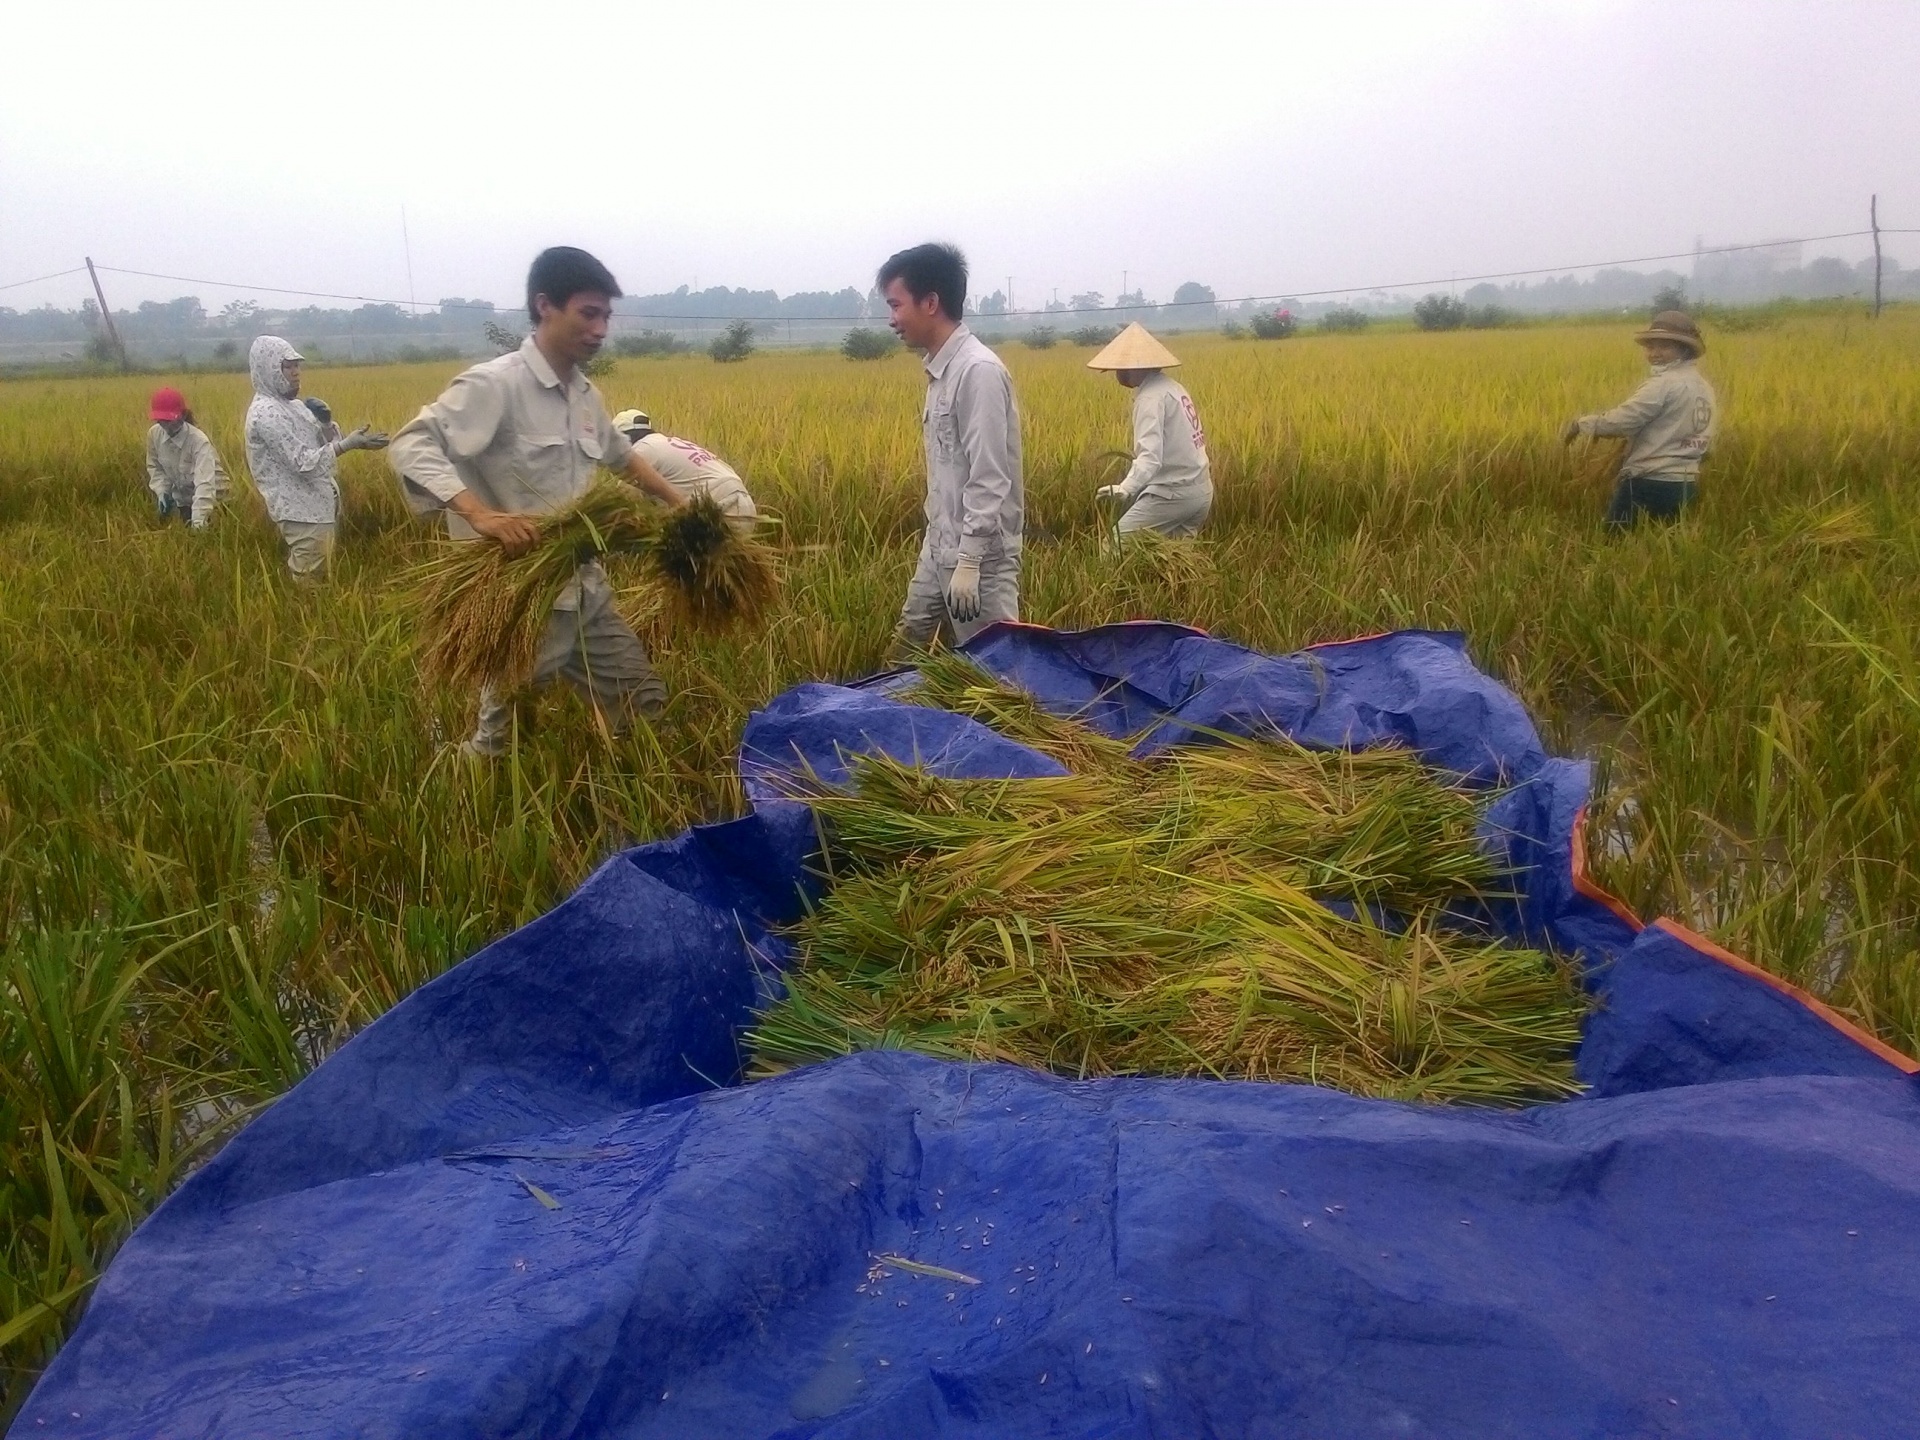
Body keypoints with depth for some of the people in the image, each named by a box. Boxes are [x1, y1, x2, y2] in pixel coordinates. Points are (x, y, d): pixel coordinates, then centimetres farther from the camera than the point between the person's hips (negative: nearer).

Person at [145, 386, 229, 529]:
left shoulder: (199, 440, -31)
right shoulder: (154, 433, -12)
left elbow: (205, 482, -40)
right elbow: (154, 466, 5)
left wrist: (198, 520, -50)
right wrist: (161, 491, -14)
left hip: (209, 495, -5)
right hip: (182, 495, 5)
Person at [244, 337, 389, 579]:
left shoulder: (289, 404, 12)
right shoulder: (266, 413, -18)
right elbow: (304, 463, -24)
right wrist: (348, 443, -28)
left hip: (315, 508, 10)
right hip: (302, 513, -10)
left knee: (319, 578, 15)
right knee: (308, 583, -4)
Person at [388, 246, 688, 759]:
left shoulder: (584, 393, 9)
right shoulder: (495, 385, -15)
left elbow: (622, 455, 28)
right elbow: (410, 446, -24)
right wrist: (481, 515, -37)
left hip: (585, 591, 8)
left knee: (646, 703, 13)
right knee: (499, 743, 4)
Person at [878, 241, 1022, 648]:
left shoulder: (978, 370, -19)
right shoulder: (941, 370, 9)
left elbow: (989, 479, -23)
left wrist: (969, 561, -24)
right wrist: (938, 543, 18)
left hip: (980, 555, -10)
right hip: (941, 548, 10)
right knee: (910, 645, 18)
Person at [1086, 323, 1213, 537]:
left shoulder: (1151, 397, -16)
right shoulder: (1172, 387, 12)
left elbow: (1151, 455, -30)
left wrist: (1125, 489, -46)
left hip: (1173, 493, -10)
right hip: (1200, 492, 10)